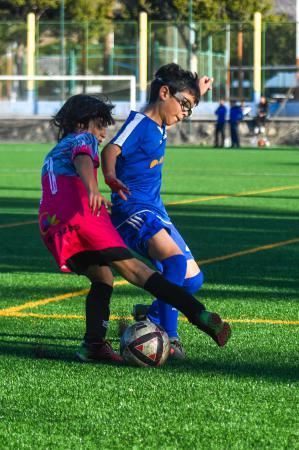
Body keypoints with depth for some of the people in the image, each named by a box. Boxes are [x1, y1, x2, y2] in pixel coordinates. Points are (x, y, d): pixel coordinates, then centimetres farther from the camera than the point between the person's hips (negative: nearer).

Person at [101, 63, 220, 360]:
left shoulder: (160, 125, 14)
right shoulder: (139, 123, -12)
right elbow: (111, 149, -32)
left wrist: (198, 91, 41)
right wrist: (109, 176, -52)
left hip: (155, 212, 10)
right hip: (133, 210, -10)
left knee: (192, 279, 10)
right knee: (176, 260, -30)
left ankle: (152, 315, 32)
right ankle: (169, 336, -28)